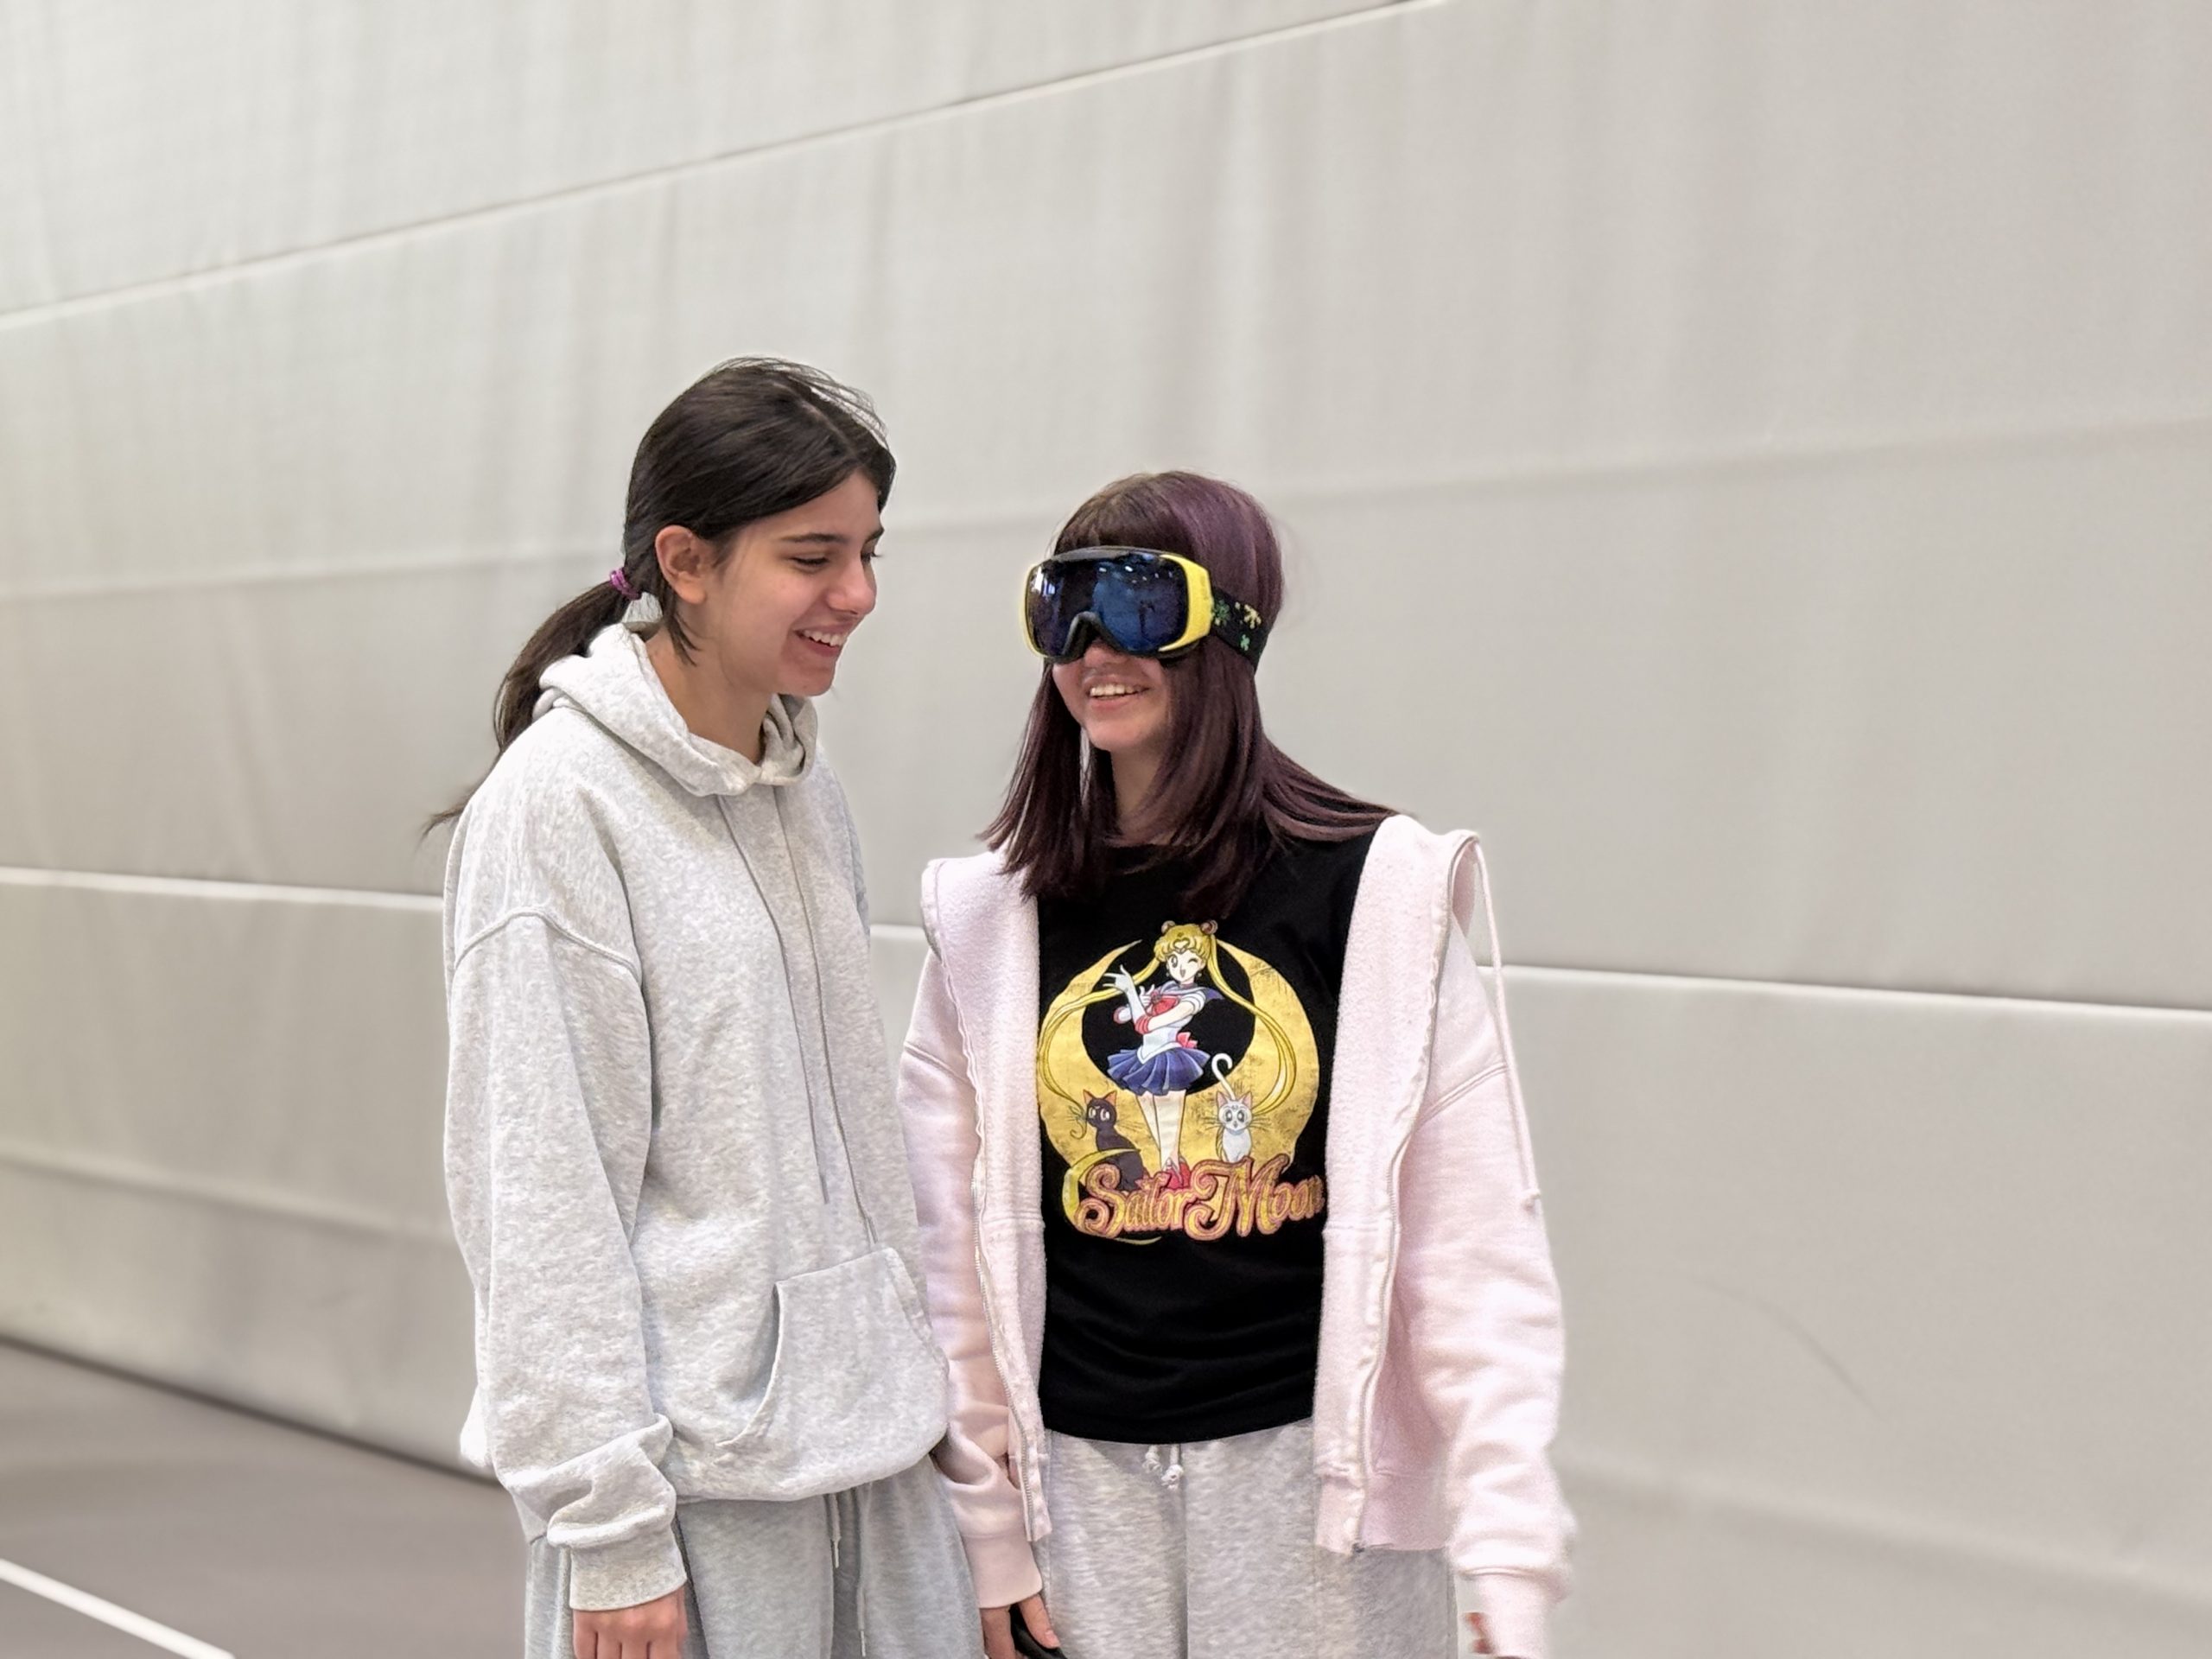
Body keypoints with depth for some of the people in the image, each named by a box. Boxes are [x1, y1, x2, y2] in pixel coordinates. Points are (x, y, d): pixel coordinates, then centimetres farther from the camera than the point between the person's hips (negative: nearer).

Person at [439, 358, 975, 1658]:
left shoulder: (807, 784, 10)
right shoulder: (558, 806, -12)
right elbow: (542, 1197, -15)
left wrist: (908, 1379, 15)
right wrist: (611, 1529, -15)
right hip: (698, 1471, -7)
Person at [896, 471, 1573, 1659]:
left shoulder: (1378, 891, -6)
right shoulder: (993, 916, 2)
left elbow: (1476, 1237, -8)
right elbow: (955, 1246, 4)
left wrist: (1510, 1539, -13)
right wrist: (982, 1524, 3)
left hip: (1312, 1463, -2)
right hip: (1083, 1467, 2)